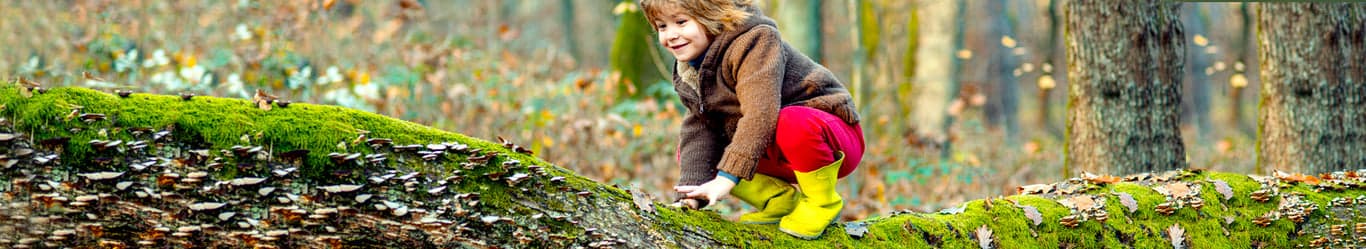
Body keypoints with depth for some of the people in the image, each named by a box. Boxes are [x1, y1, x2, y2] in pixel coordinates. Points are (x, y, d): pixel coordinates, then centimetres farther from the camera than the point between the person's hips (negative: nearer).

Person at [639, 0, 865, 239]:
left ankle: (822, 201, -15)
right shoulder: (688, 73, 5)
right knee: (687, 152, -1)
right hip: (779, 156, 8)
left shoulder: (754, 41, -21)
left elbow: (760, 114, -33)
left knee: (792, 123, -42)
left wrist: (727, 177, -40)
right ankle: (780, 199, 0)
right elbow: (699, 130, -4)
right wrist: (690, 195, -20)